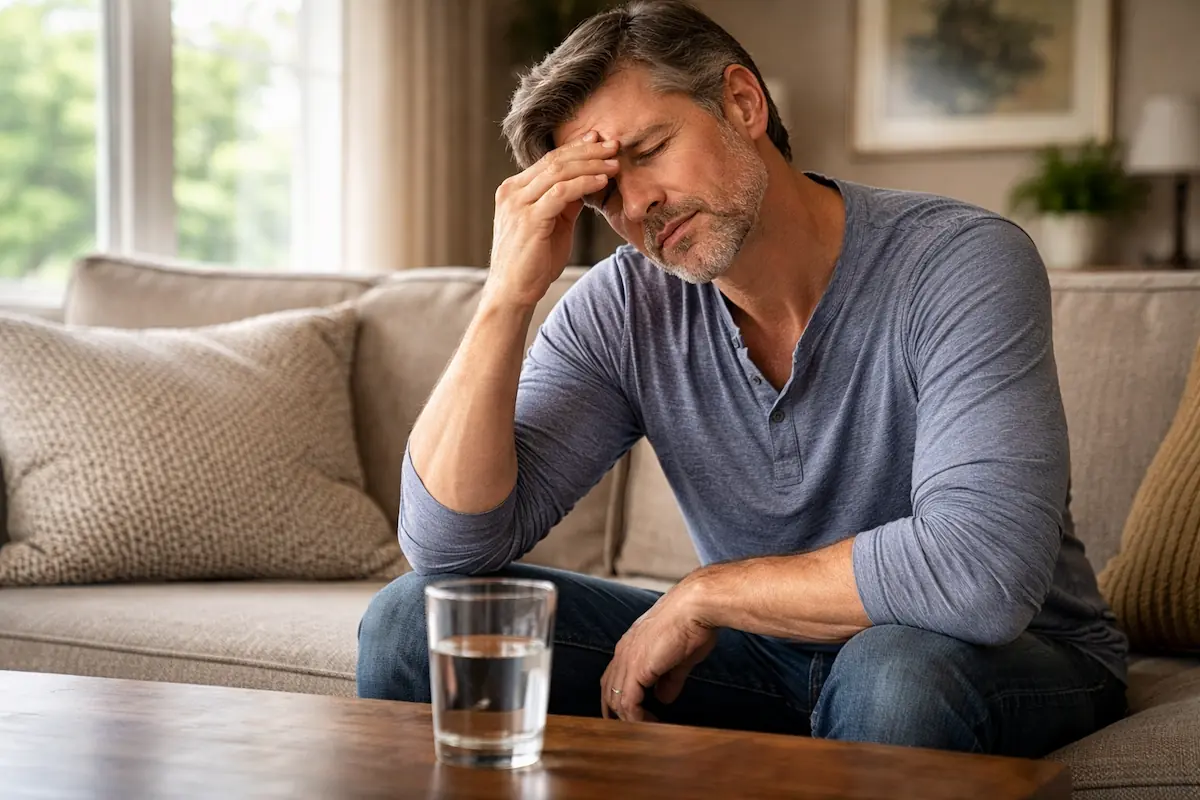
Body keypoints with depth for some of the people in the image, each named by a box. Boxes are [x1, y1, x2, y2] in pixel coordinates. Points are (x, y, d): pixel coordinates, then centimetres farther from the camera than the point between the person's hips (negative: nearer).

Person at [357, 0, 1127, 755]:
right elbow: (450, 546, -14)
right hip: (770, 651, 4)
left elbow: (980, 571, -36)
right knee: (413, 622, -8)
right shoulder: (624, 309, -8)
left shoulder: (962, 264, -22)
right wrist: (509, 293, -24)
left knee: (895, 675, -42)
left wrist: (701, 594, -24)